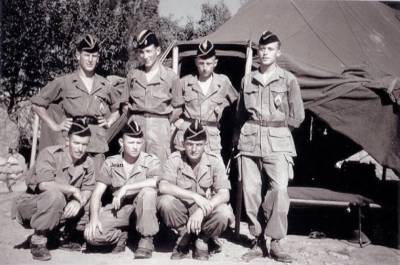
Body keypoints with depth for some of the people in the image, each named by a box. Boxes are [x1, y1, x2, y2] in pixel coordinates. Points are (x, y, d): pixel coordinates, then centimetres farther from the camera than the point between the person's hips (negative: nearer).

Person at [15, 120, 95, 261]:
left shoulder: (87, 162, -4)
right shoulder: (50, 154, -21)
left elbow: (88, 189, -6)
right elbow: (44, 184, -35)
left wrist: (78, 201, -27)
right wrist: (73, 190, -27)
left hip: (62, 210, 6)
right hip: (32, 205, -6)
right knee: (55, 195, -35)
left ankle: (69, 238, 10)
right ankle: (38, 241, -17)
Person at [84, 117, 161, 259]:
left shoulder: (151, 160, -6)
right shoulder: (111, 163, 3)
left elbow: (158, 182, -28)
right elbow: (97, 193, 1)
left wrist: (125, 188, -25)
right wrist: (94, 218, -17)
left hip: (143, 208, -2)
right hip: (119, 208, 2)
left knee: (148, 191, -34)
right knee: (91, 235, -21)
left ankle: (146, 240, -15)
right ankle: (120, 236, 12)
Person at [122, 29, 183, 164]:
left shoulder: (170, 76, 0)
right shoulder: (133, 75, 8)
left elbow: (177, 108, 6)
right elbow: (126, 103, 16)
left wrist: (163, 123, 3)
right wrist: (135, 120, 7)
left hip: (160, 127, -2)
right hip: (136, 126, 2)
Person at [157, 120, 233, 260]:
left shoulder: (214, 160, -9)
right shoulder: (175, 159, -10)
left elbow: (224, 194, -18)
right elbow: (163, 186, -25)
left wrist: (202, 211, -34)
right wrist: (194, 196, -34)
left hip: (205, 212, 0)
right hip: (181, 210, 0)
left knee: (225, 213, -31)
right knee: (165, 201, -30)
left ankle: (202, 240, 1)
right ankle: (184, 237, -2)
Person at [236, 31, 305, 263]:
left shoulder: (288, 80, 3)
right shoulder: (248, 80, 12)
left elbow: (297, 117, 5)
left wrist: (276, 123, 6)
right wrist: (252, 126, 11)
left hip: (278, 141, -3)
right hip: (250, 139, 3)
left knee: (279, 189, -15)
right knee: (251, 190, 1)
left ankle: (276, 242, -2)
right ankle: (258, 241, 13)